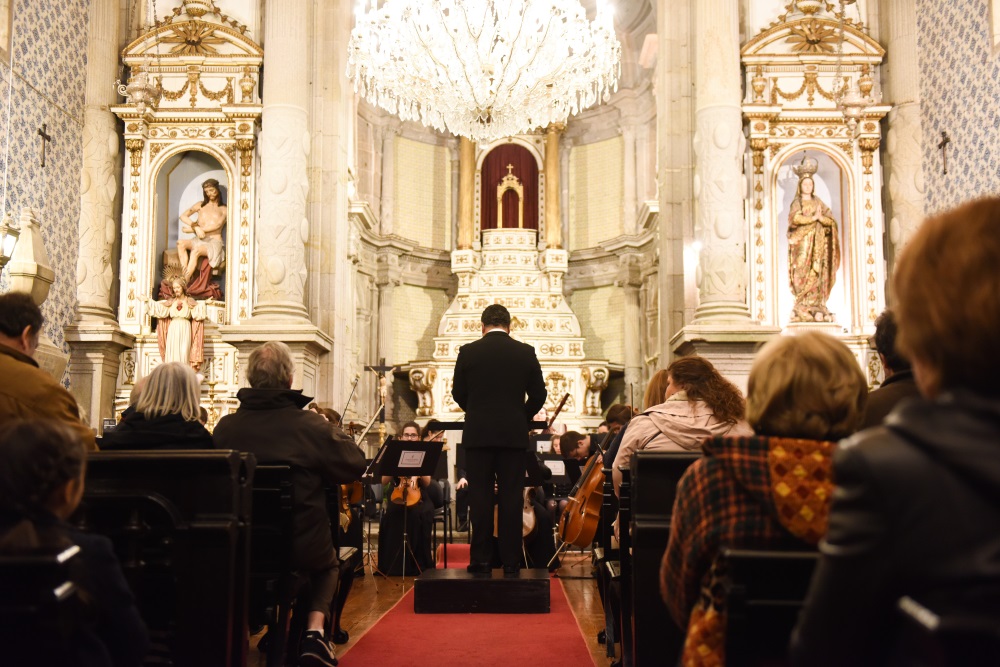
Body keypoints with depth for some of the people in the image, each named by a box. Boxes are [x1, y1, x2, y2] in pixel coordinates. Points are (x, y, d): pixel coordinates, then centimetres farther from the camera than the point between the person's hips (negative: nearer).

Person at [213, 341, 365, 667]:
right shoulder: (310, 425, -20)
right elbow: (355, 466, -6)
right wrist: (333, 432, 7)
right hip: (301, 547, -3)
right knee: (329, 563, 32)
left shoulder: (225, 427, -11)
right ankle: (314, 630, 11)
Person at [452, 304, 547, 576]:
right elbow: (538, 394, 2)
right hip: (514, 434, 1)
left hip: (478, 434, 0)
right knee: (511, 498, 4)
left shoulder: (468, 352, -1)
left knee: (480, 497, 5)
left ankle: (480, 559, 6)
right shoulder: (526, 352, 1)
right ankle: (511, 561, 5)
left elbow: (458, 393, 5)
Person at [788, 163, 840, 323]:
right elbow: (796, 218, -13)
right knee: (803, 274, -11)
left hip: (817, 244, 4)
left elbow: (831, 221, 8)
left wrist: (821, 217, -11)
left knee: (816, 274, -3)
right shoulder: (796, 202, 7)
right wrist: (814, 217, -12)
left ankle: (816, 307, -5)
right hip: (802, 243, -3)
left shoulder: (818, 202, 17)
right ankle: (802, 309, -13)